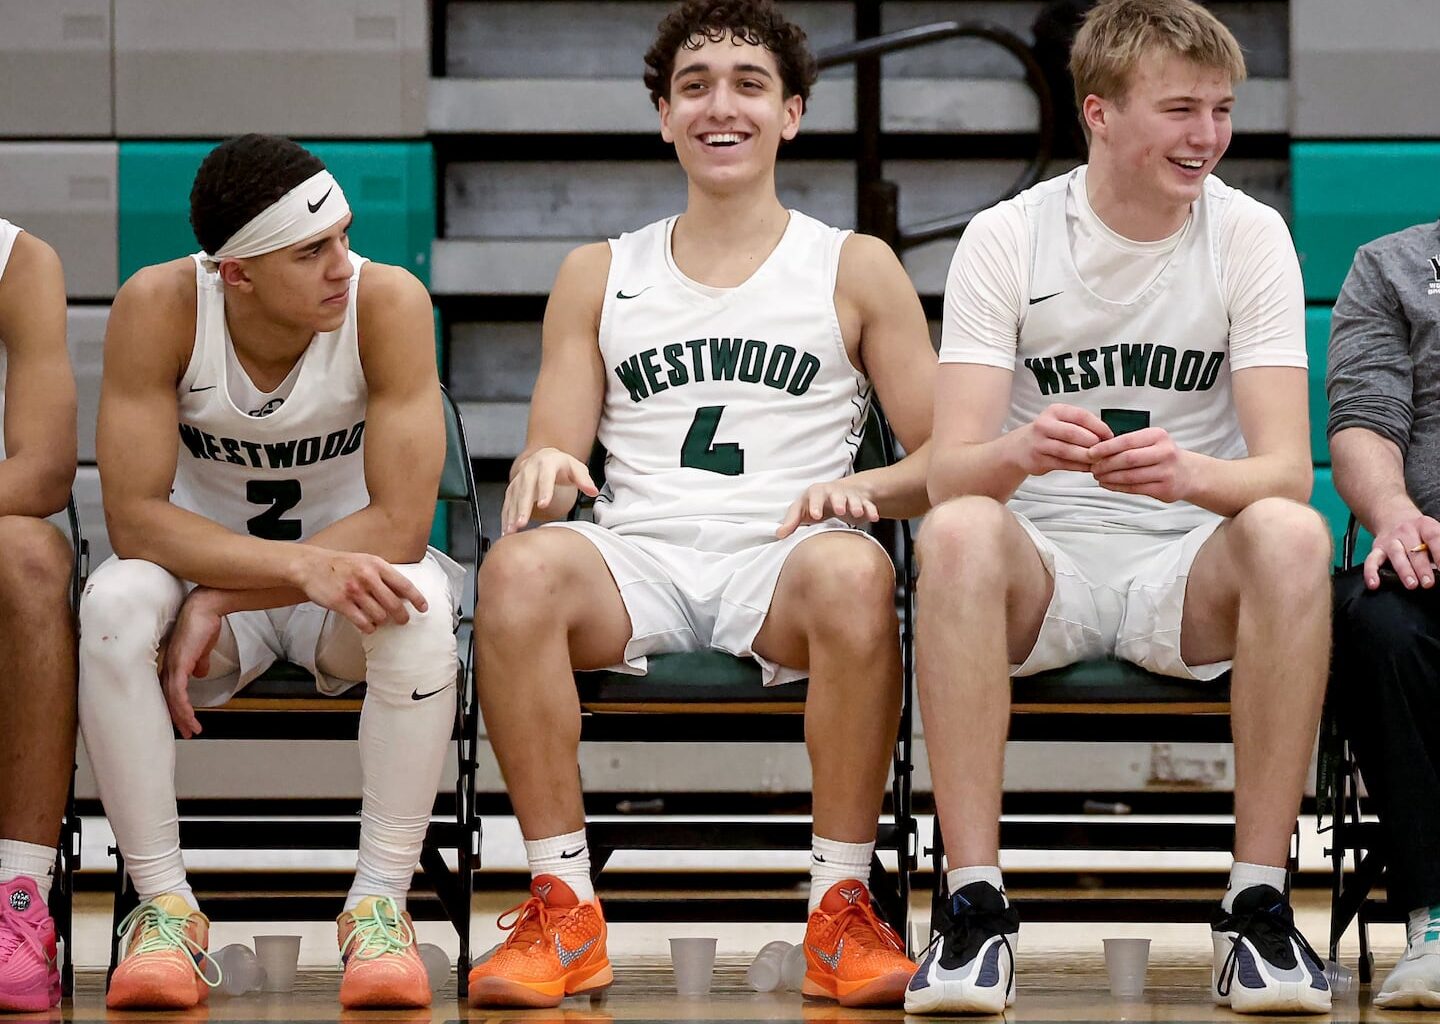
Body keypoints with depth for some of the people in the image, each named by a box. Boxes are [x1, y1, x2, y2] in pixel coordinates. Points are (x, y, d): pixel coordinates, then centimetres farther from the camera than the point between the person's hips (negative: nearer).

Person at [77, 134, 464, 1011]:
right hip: (204, 565, 1)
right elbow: (134, 517, -22)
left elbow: (400, 524, -24)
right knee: (114, 602, -32)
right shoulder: (159, 307, -20)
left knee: (419, 604, -35)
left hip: (347, 574, 0)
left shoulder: (388, 303, -22)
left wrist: (218, 603, -28)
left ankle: (380, 903, -24)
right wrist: (305, 566, -35)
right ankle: (166, 906, -24)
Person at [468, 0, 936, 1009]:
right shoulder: (598, 275, 20)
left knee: (852, 573, -38)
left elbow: (946, 459, 11)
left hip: (781, 559, -1)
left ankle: (843, 909, -28)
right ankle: (565, 912, -28)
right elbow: (554, 457, 16)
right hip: (639, 561, 1)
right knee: (520, 566, -34)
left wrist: (861, 488, -12)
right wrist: (541, 470, -10)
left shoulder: (856, 269, 15)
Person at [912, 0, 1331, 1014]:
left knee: (1293, 536, -33)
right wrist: (1016, 453, -37)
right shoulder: (1006, 239, -3)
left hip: (1188, 569, 1)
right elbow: (948, 471, -12)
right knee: (957, 533, -34)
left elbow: (1287, 470, -11)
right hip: (1042, 566, 0)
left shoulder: (1250, 235, -2)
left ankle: (1260, 903, -27)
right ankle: (976, 903, -32)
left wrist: (1188, 473, -35)